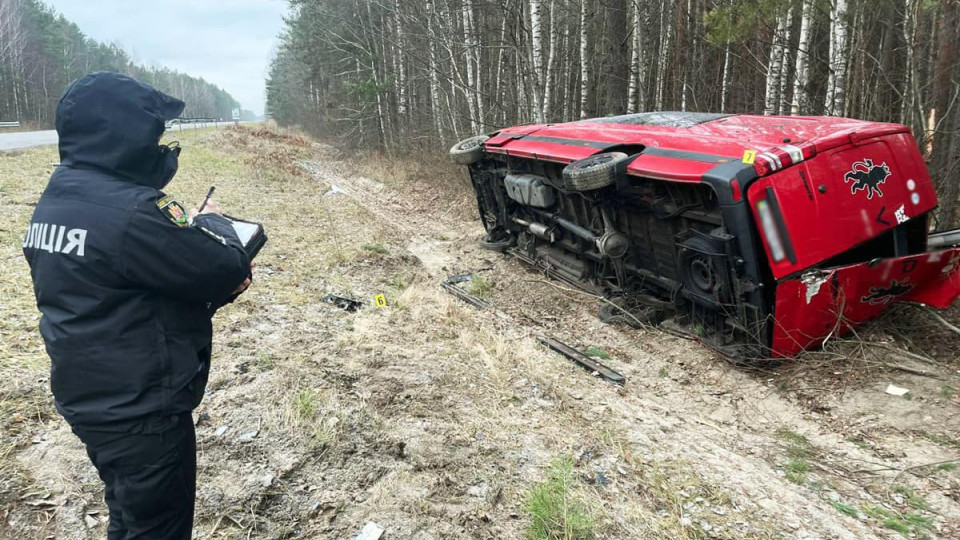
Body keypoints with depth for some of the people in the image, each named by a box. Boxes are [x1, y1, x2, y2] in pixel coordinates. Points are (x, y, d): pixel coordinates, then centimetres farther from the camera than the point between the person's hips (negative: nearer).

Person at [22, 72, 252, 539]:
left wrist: (212, 280, 0)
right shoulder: (131, 210, -27)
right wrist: (213, 221, -2)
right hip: (141, 411, -9)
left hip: (88, 398, 9)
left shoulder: (56, 201, 4)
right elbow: (228, 268, -21)